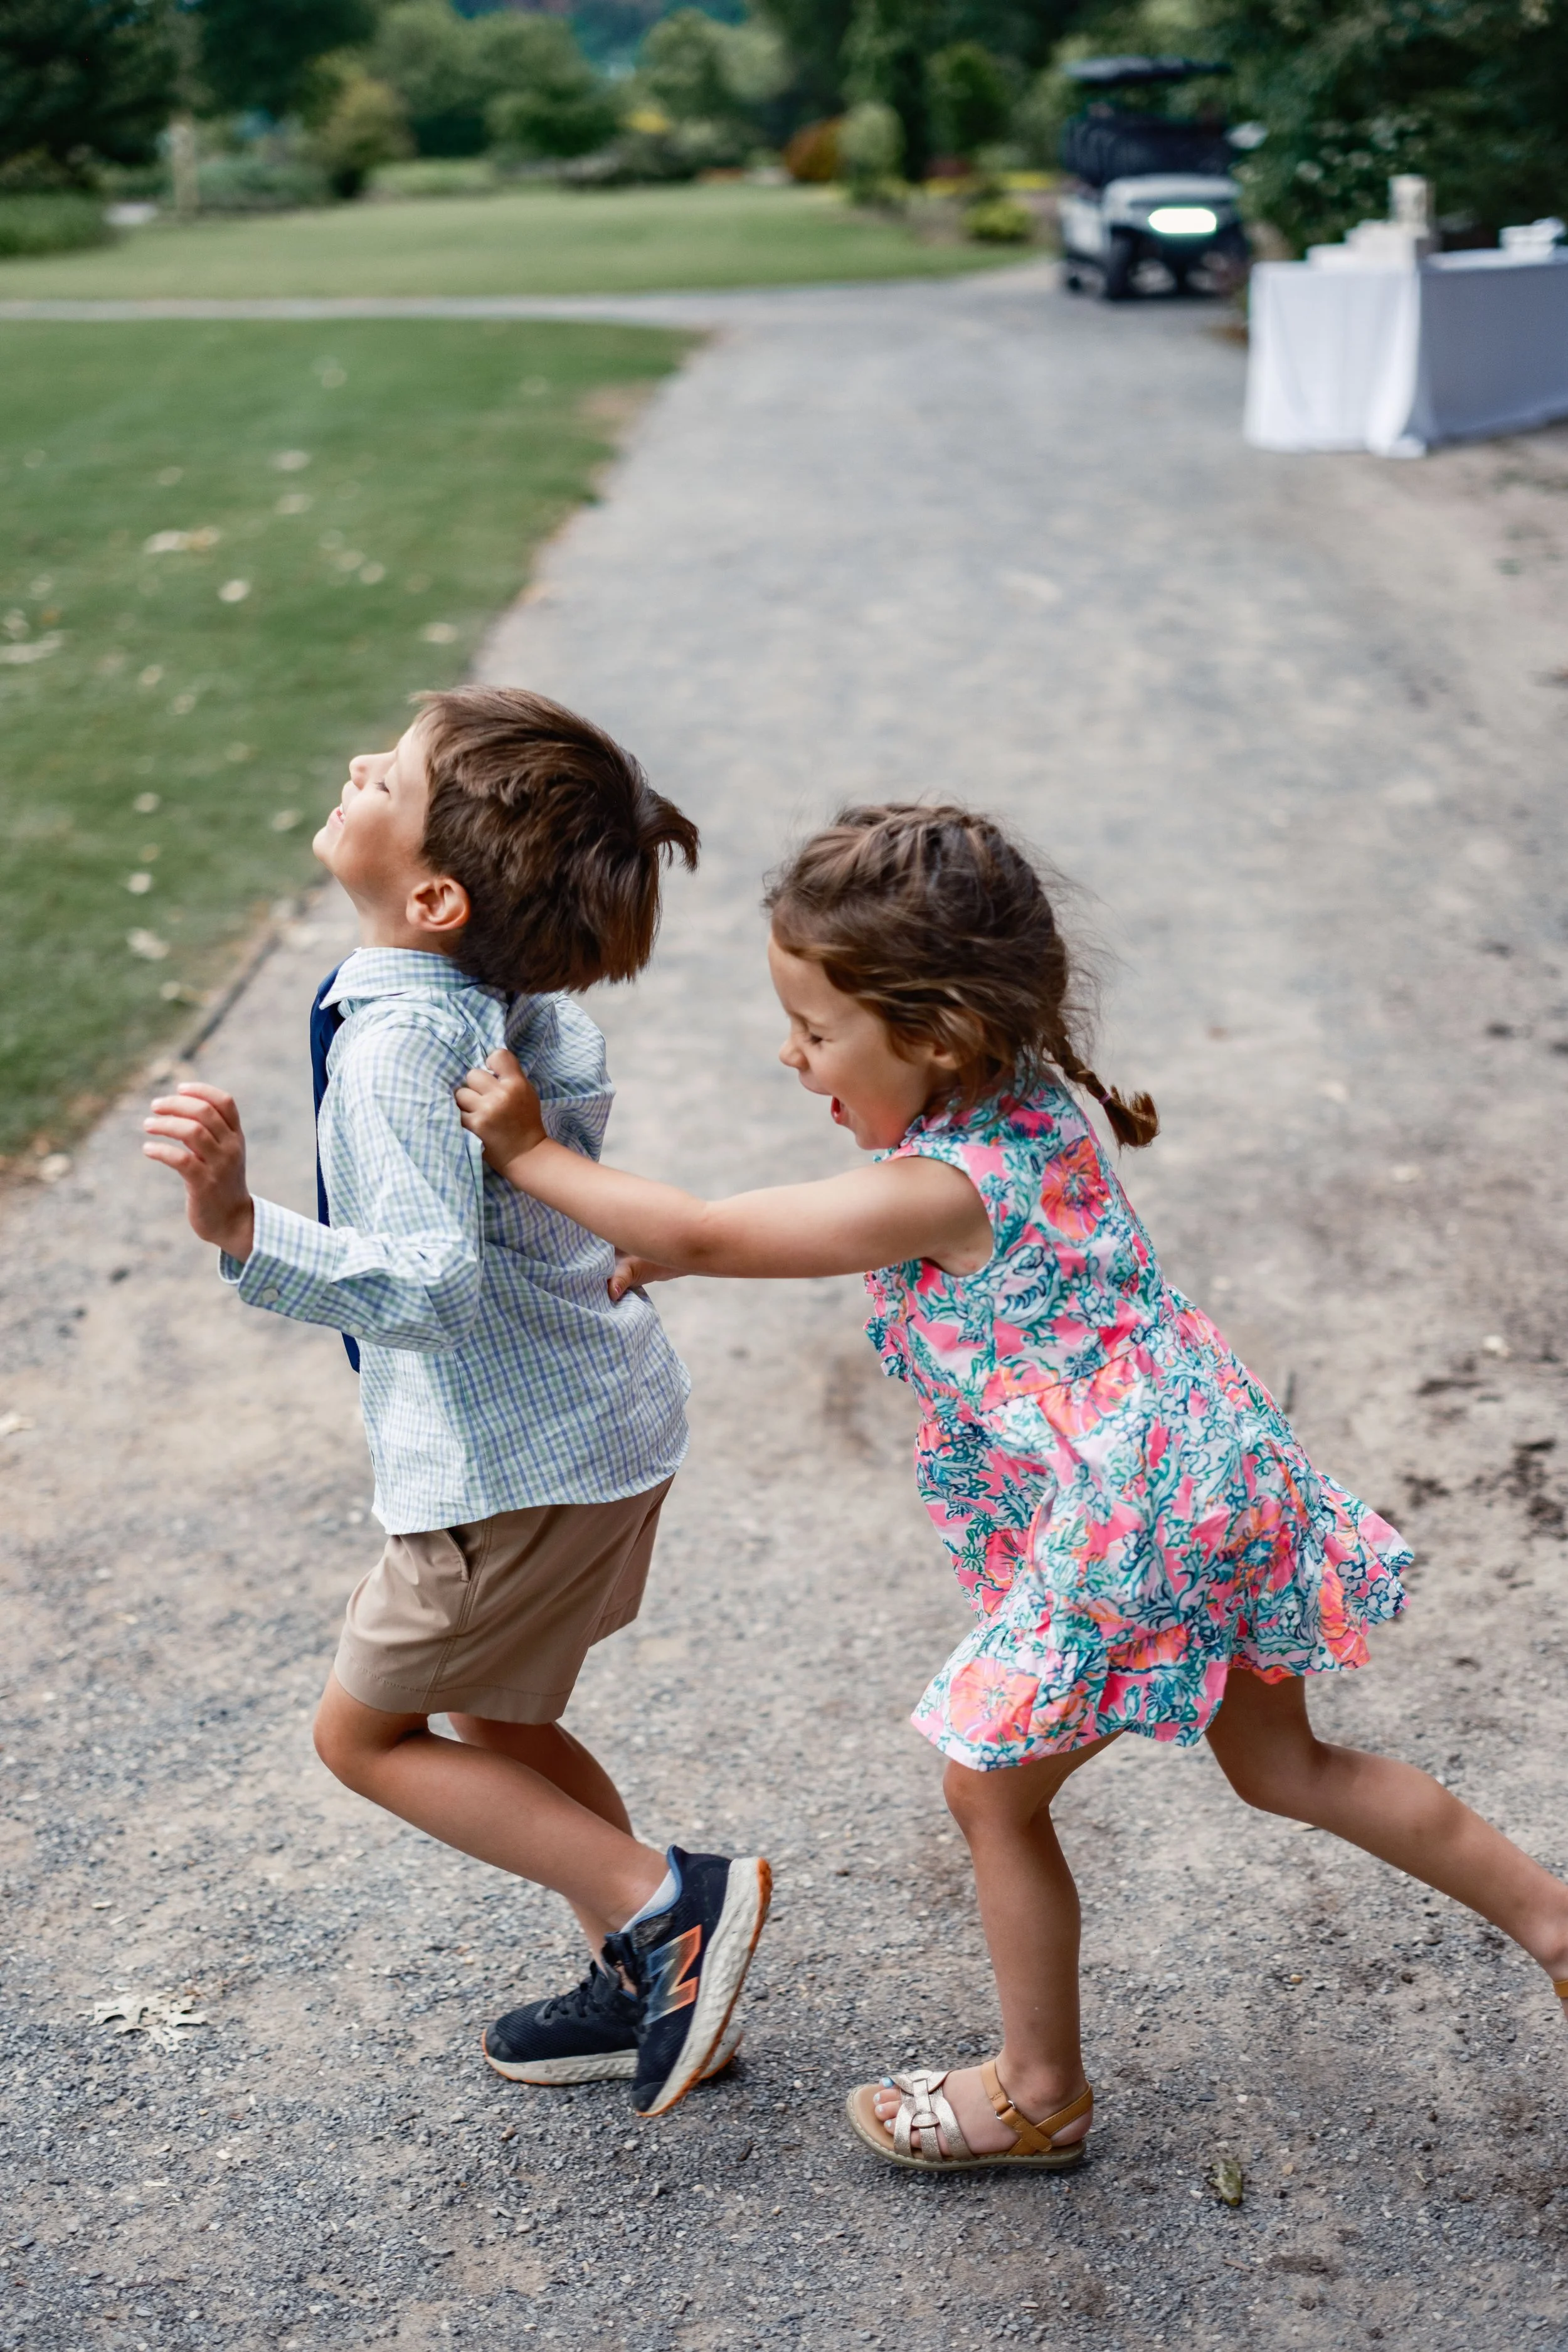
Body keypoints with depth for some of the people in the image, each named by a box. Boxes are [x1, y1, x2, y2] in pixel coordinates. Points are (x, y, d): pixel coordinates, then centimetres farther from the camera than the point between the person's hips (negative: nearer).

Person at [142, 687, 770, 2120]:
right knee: (495, 1726, 23)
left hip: (518, 1462, -9)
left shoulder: (399, 1044, -28)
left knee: (366, 1733, 9)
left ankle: (670, 1904, 5)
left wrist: (245, 1231, -49)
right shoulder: (520, 991, -1)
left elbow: (433, 1280, -37)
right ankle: (652, 1990, 33)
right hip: (603, 1411, 9)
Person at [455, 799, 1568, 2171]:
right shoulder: (1033, 1106, 4)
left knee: (993, 1790, 11)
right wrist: (652, 1259, 16)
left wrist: (529, 1153, -9)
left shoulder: (937, 1192, -23)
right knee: (1281, 1763, 25)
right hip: (1219, 1468, 9)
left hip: (1125, 1523, -9)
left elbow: (706, 1235, -20)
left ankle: (1042, 2094, 28)